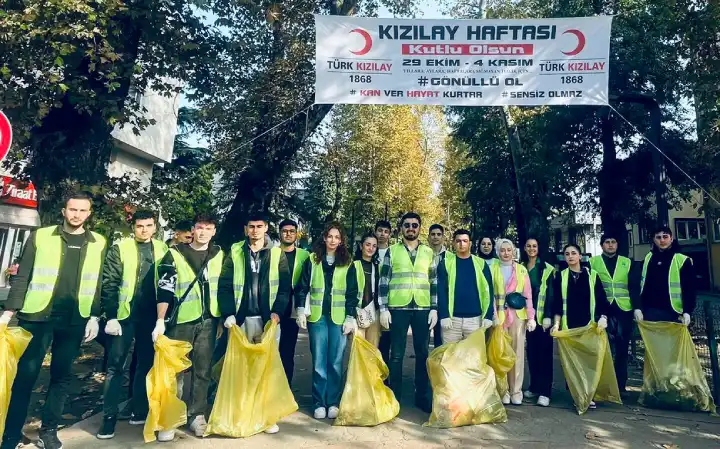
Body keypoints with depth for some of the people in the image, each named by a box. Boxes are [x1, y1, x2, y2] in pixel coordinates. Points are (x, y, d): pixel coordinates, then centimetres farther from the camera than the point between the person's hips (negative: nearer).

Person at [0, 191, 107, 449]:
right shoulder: (40, 236, 2)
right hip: (37, 316, -1)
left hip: (74, 321, 2)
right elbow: (22, 276, 2)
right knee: (25, 375, 1)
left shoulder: (99, 243, 6)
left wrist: (95, 316, 2)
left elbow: (100, 283, 6)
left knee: (62, 376, 10)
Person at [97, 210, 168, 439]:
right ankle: (109, 417, 13)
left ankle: (139, 411, 24)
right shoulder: (120, 248, -1)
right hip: (125, 314, -3)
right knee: (116, 366, 3)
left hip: (151, 316, 3)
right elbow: (109, 284, -5)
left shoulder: (162, 249, 7)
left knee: (146, 364, 11)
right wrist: (111, 316, -11)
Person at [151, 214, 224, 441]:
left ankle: (197, 415, 20)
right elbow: (164, 290, -7)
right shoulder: (175, 254, -2)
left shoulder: (219, 255, 6)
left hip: (208, 321, 2)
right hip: (181, 320, -2)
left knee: (202, 370, 8)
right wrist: (160, 321, -14)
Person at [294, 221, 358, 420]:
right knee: (319, 361, 4)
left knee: (335, 361, 4)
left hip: (339, 318, 0)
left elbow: (352, 293, 4)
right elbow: (302, 287, 6)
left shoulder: (348, 264, 6)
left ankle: (333, 403, 15)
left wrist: (351, 317, -2)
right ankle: (319, 403, 13)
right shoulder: (312, 260, 6)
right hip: (317, 316, 0)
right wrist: (301, 310, -1)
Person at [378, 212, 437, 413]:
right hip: (398, 308, -2)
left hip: (423, 308, 2)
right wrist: (383, 308, -5)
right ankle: (394, 398, 17)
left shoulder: (429, 252, 9)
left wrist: (434, 309, 2)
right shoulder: (392, 251, 4)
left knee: (423, 354, 9)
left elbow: (434, 283, 9)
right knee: (396, 354, 5)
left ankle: (424, 397, 22)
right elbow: (383, 281, 1)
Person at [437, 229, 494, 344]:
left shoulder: (481, 264, 6)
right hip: (452, 319, -1)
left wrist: (488, 316, -3)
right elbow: (441, 291, -2)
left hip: (475, 319, 1)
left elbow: (488, 291, 4)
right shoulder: (445, 263, 1)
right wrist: (444, 316, -10)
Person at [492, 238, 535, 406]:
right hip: (499, 315, -1)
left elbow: (528, 295, 6)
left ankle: (516, 390, 13)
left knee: (517, 352, 4)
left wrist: (531, 317, -1)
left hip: (518, 315, 1)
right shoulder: (492, 269, 5)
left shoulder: (521, 270, 9)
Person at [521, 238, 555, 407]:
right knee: (531, 351, 9)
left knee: (544, 351, -3)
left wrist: (548, 315, -12)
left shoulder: (547, 269, 0)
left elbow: (550, 293, -4)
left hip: (542, 315, -3)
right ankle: (534, 387, 19)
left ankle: (545, 391, -1)